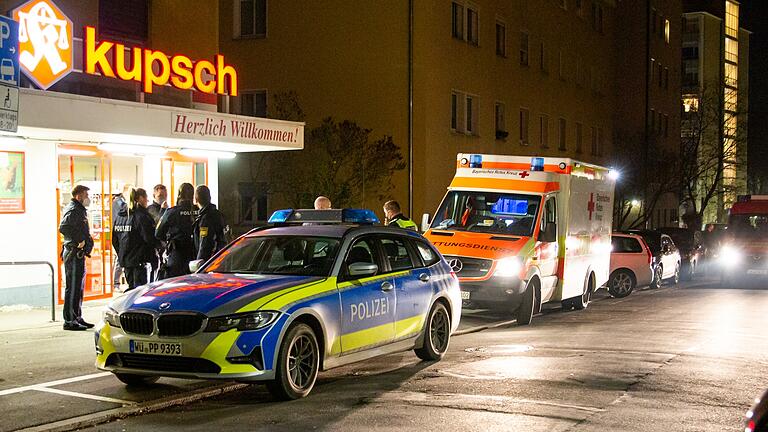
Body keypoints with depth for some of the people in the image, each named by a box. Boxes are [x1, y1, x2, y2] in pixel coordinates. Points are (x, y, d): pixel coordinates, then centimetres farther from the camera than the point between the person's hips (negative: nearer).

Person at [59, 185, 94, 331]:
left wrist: (86, 242, 13)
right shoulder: (73, 210, -14)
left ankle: (77, 318, 23)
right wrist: (78, 241, -25)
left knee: (78, 287, 15)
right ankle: (69, 321, -4)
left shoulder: (80, 210, 18)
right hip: (74, 253, -11)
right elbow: (63, 227, -30)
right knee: (73, 287, -7)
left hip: (79, 254, 11)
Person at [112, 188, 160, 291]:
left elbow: (114, 239, 14)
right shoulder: (142, 216, -13)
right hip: (139, 260, -7)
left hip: (125, 260, 7)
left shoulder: (120, 216, 10)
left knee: (131, 288, 16)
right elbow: (149, 238, -17)